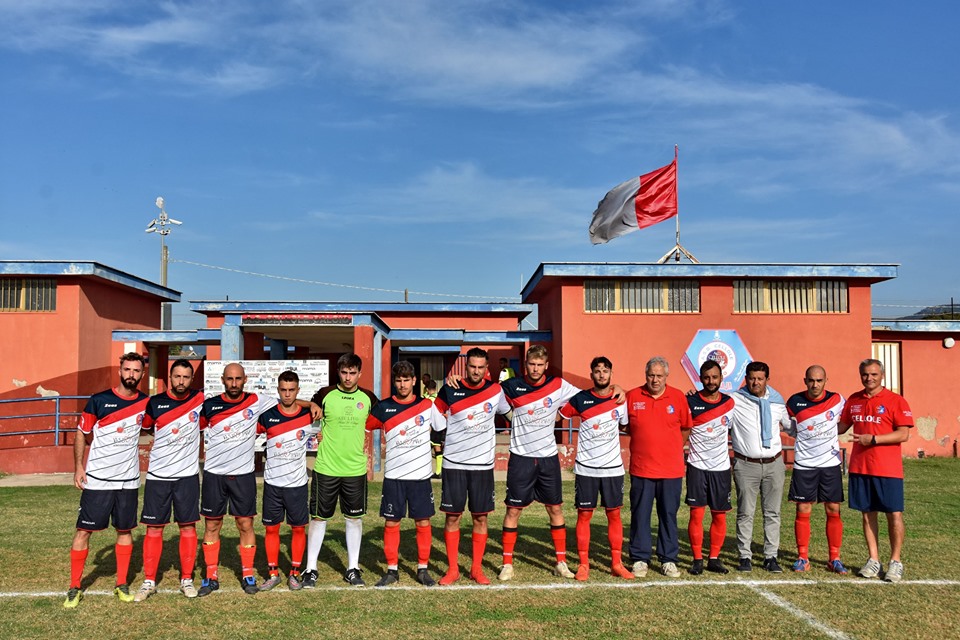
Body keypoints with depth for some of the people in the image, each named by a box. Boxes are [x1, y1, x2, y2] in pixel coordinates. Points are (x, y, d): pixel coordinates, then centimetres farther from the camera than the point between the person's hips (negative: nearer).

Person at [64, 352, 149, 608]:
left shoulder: (146, 403, 2)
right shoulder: (98, 400, -6)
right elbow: (82, 434, 1)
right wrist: (78, 467, -5)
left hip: (128, 480, 3)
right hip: (96, 479, -3)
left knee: (125, 530, 9)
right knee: (84, 530, 1)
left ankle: (121, 585, 21)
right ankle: (74, 587, 14)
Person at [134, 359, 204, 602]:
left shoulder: (200, 399, -3)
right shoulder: (155, 403, -3)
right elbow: (144, 427, 12)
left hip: (188, 475, 0)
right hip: (158, 476, 0)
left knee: (188, 527, 5)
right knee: (154, 528, 5)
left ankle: (187, 580, 16)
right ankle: (149, 582, 16)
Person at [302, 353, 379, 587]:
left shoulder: (368, 398, 1)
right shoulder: (325, 394, -4)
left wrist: (364, 436, 7)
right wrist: (318, 435, 0)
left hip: (356, 469, 2)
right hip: (326, 468, -1)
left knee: (354, 517, 9)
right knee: (319, 517, 5)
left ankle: (353, 568, 22)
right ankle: (311, 569, 17)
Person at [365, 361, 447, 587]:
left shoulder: (427, 405, 2)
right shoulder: (384, 407, 1)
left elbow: (445, 428, 13)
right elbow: (363, 426, 9)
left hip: (421, 475, 0)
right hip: (393, 476, 0)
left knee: (423, 522, 4)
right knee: (391, 523, 4)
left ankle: (423, 569, 17)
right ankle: (392, 570, 17)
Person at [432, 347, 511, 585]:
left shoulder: (495, 390, 1)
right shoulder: (449, 391, -5)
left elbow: (511, 413, 18)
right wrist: (438, 441, -1)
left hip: (483, 465, 1)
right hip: (453, 464, -1)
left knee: (481, 517, 6)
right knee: (452, 516, 3)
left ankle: (477, 569, 17)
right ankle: (452, 569, 14)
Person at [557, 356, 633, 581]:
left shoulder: (620, 400, 1)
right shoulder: (580, 399, -4)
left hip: (613, 467, 2)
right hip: (586, 468, -1)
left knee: (614, 514, 7)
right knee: (584, 514, 3)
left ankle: (617, 563, 17)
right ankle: (583, 564, 11)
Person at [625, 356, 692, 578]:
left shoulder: (678, 397, 1)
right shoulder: (632, 396, -1)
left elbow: (686, 428, 11)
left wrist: (673, 448, 7)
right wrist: (643, 441, 4)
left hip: (671, 469, 1)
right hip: (641, 468, 0)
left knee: (669, 515, 8)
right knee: (640, 515, 6)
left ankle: (669, 560, 19)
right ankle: (640, 559, 17)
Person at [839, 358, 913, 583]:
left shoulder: (895, 401, -5)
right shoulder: (853, 400, 9)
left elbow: (903, 434, -11)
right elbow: (841, 427, 19)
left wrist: (873, 439, -18)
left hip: (888, 469, -4)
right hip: (859, 467, 4)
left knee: (894, 514, 1)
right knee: (867, 513, 9)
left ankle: (895, 562, 14)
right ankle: (873, 560, 19)